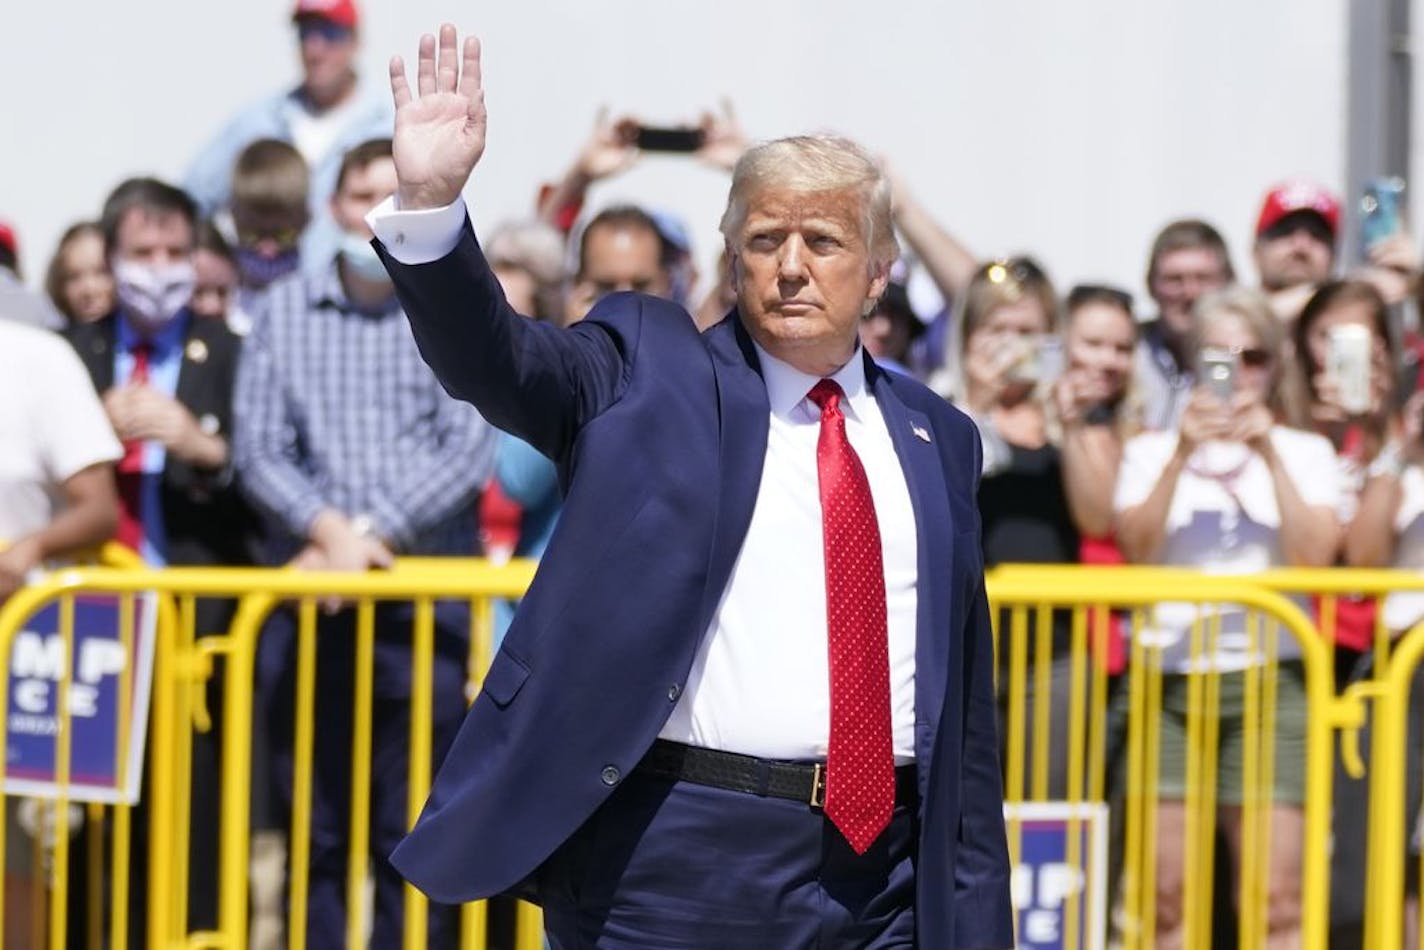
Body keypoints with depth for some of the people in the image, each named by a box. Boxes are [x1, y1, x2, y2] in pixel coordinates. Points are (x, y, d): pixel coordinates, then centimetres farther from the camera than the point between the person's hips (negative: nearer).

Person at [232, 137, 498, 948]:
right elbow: (258, 444, 3)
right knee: (314, 823, 4)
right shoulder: (288, 312, 10)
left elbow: (470, 449, -5)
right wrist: (324, 525, -13)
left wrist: (375, 532, -12)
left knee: (415, 827, -1)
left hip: (428, 590, -2)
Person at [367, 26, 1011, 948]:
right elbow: (496, 360, -14)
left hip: (882, 876, 3)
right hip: (671, 871, -3)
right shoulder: (650, 374, 5)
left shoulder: (934, 436, 13)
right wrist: (430, 205, -32)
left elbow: (966, 702, 14)